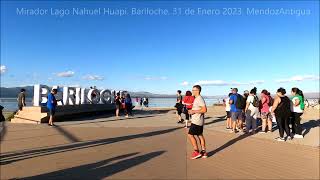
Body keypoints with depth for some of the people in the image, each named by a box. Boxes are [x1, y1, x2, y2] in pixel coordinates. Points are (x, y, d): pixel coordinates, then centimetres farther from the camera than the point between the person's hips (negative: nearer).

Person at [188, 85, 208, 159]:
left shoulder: (200, 99, -17)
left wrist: (194, 111, -22)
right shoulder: (196, 99, 14)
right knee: (200, 135, 14)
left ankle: (196, 151, 3)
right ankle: (203, 152, 22)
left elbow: (204, 109, -25)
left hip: (197, 121, -10)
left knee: (190, 135, -5)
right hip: (197, 120, 10)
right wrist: (192, 111, 13)